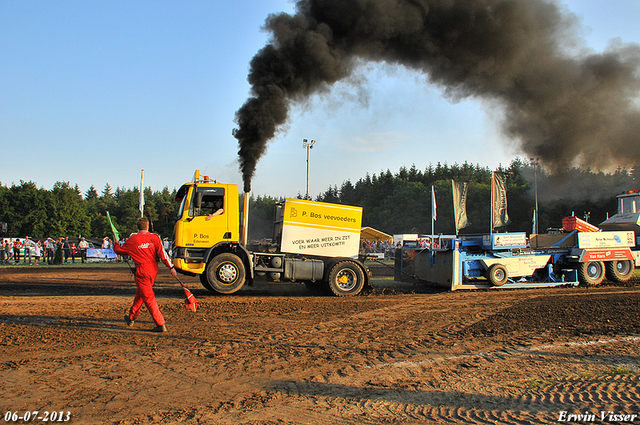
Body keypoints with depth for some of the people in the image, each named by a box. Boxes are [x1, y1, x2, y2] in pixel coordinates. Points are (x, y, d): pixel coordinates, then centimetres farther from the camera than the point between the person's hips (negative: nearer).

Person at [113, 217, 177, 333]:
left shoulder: (132, 240, -6)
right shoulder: (154, 237, -3)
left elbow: (119, 250, 8)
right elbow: (162, 253, -10)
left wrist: (115, 242, 29)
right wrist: (171, 267, -9)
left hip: (142, 272, -4)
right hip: (154, 270, 4)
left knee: (149, 298, -2)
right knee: (140, 294, 23)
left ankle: (160, 324, -6)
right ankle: (131, 317, 40)